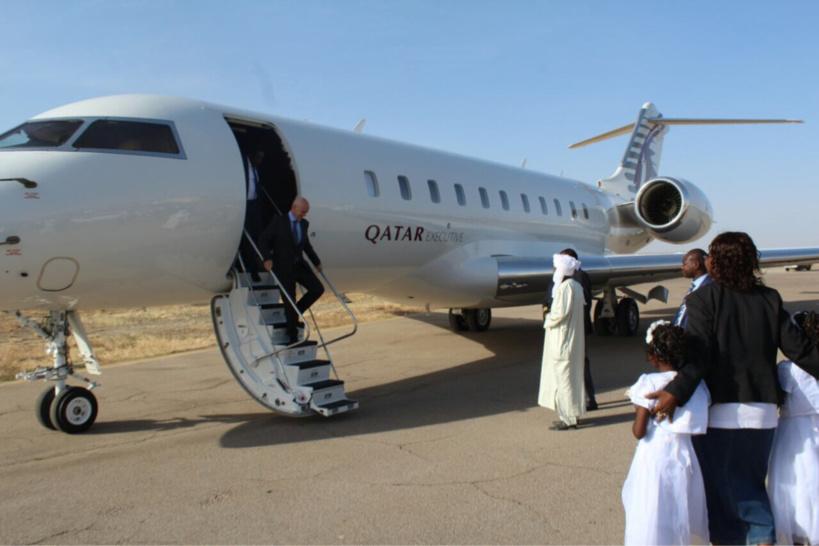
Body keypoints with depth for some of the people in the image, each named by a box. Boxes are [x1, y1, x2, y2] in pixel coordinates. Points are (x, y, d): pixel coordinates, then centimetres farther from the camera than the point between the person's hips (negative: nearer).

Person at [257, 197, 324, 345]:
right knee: (289, 301, -2)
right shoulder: (279, 221, -8)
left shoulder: (304, 224, 6)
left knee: (318, 289, -7)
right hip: (283, 267, -5)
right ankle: (293, 336, 13)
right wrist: (267, 258, -21)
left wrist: (316, 262, 18)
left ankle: (296, 312, 12)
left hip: (299, 265, 5)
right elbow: (263, 240, -7)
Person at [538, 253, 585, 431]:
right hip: (573, 338, 10)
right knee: (572, 375, 14)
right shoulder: (576, 286, 11)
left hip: (562, 339, -10)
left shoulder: (564, 287, -18)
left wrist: (548, 320, -5)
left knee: (562, 376, -4)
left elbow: (561, 313, -23)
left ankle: (568, 418, 2)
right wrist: (552, 314, 10)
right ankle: (572, 415, 23)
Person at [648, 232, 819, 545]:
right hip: (763, 410, 4)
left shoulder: (703, 299, -10)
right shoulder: (769, 299, 3)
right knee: (752, 481, 20)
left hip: (720, 410, -4)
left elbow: (699, 355, -21)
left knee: (719, 483, 13)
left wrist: (676, 393, -27)